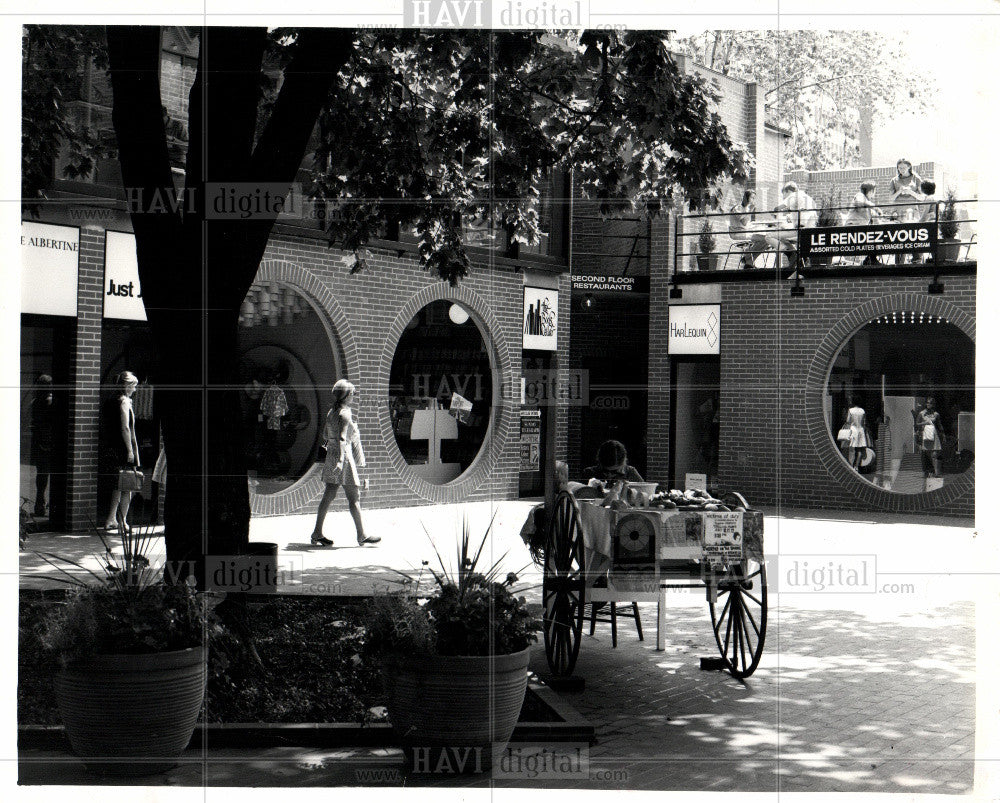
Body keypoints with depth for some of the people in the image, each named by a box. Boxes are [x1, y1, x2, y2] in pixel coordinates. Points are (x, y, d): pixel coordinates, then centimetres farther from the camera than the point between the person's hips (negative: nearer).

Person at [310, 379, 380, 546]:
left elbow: (325, 435, 20)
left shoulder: (331, 412, 11)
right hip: (344, 457, -9)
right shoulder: (344, 414, -15)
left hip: (331, 456, 9)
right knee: (354, 498, -3)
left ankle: (317, 533, 10)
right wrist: (341, 459, -31)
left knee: (329, 495, 9)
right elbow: (342, 438, -25)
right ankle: (362, 536, 0)